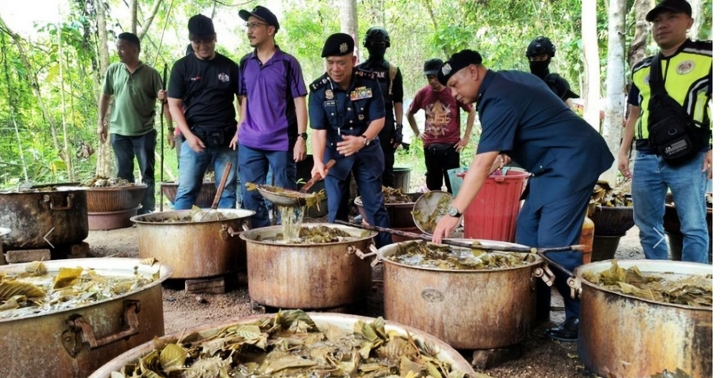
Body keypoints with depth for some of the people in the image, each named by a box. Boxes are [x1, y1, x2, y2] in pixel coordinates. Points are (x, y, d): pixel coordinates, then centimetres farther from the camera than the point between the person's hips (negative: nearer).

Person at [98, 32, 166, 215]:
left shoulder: (151, 73, -4)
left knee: (147, 174, 3)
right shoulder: (113, 70, 5)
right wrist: (101, 123, 10)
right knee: (124, 174, 9)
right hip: (119, 132, 3)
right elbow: (105, 97, 13)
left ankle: (148, 211, 10)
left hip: (144, 132, -3)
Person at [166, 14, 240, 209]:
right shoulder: (182, 67, 4)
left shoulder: (229, 67, 7)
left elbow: (243, 100, 9)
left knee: (228, 191, 4)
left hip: (226, 139, 1)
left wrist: (240, 131, -5)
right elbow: (174, 105, 2)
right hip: (195, 137, -1)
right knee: (186, 190, -2)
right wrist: (188, 135, -10)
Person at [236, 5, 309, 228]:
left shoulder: (288, 63, -5)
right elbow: (244, 99, 15)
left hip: (281, 142, -4)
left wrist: (301, 137, -12)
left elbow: (299, 102, -5)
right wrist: (240, 131, 8)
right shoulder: (245, 63, 8)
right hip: (249, 143, 5)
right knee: (250, 198, 9)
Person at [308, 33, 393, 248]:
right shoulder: (318, 89, -15)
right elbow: (318, 130, -18)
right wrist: (318, 161, -33)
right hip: (335, 153, 0)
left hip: (367, 151, 0)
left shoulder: (369, 82, -12)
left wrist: (362, 140, -30)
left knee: (375, 205, 6)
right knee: (336, 208, 5)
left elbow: (379, 119, -11)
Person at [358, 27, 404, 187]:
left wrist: (399, 127, -6)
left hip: (386, 126, -1)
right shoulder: (358, 70, 10)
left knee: (386, 168, 0)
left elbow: (398, 101, 3)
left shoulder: (393, 71, 7)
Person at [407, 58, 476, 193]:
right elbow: (409, 113, 17)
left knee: (452, 186, -1)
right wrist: (417, 133, 10)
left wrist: (466, 136, -2)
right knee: (433, 186, 12)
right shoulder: (423, 93, 1)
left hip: (451, 145, -3)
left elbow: (472, 111, 2)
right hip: (429, 146, 3)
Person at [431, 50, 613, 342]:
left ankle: (582, 317, -3)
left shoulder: (499, 99, -19)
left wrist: (454, 213, -29)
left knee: (553, 244, -14)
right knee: (527, 231, 7)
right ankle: (534, 309, 13)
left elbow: (482, 165, -27)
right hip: (555, 164, 10)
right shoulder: (508, 79, 11)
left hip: (573, 161, -10)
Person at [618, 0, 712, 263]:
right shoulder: (641, 69, 16)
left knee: (693, 227, -3)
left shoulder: (706, 56, 2)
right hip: (646, 157, 5)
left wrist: (714, 148, -12)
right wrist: (624, 150, 14)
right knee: (648, 227, 10)